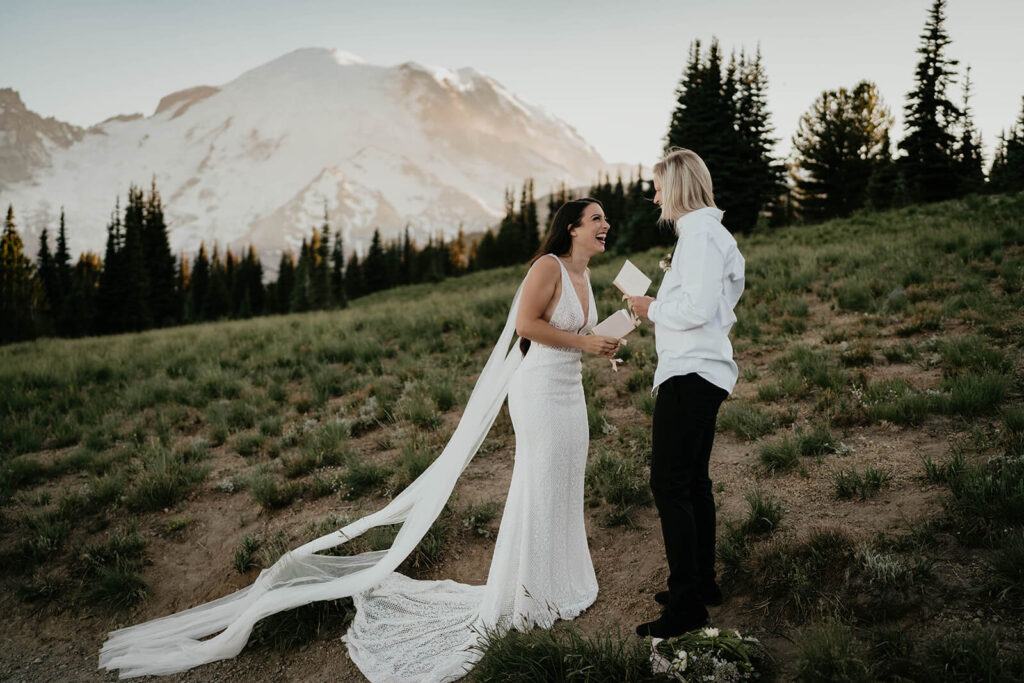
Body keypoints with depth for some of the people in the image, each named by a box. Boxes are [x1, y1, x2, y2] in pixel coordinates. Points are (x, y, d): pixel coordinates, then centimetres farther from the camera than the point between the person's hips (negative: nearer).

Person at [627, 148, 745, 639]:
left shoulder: (699, 233, -13)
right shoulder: (710, 232, 20)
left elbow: (698, 308, -23)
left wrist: (653, 309, -8)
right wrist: (660, 310, 16)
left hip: (689, 374, -11)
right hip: (704, 373, 11)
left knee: (669, 484, -9)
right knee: (693, 481, 17)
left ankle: (686, 603, -4)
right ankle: (702, 584, 27)